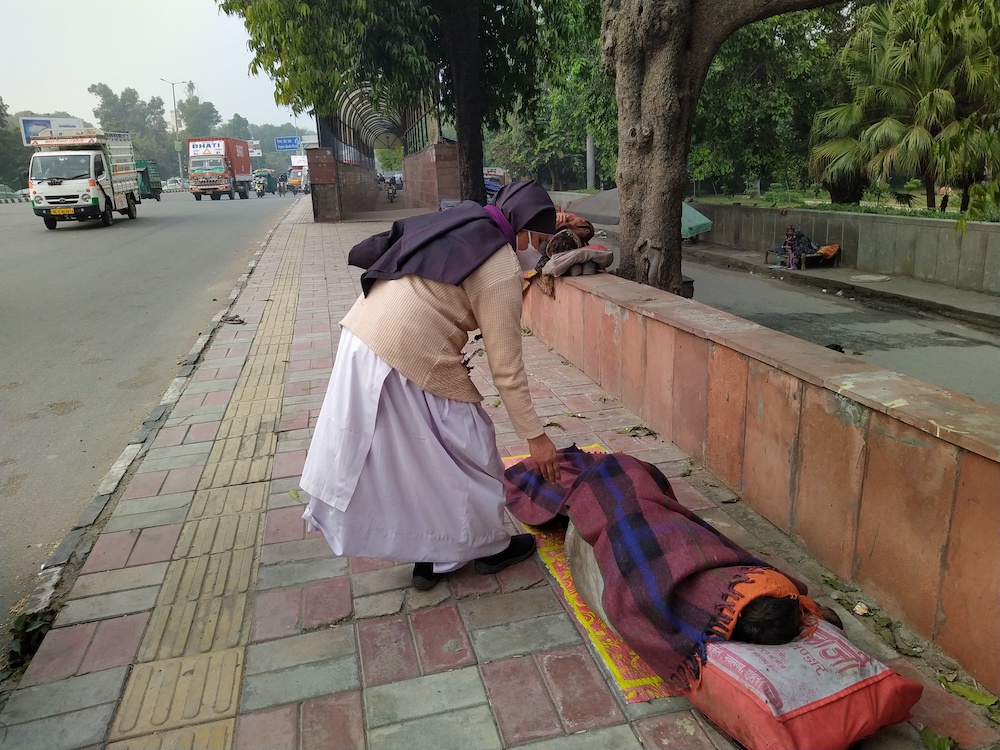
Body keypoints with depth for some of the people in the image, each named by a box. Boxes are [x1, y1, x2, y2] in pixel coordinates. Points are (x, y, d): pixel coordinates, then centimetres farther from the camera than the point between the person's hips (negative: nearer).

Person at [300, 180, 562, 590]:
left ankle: (430, 556, 34)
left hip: (363, 334, 9)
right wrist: (535, 436, -1)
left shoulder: (460, 222, 14)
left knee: (401, 452, 19)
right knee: (464, 450, 10)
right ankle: (488, 547, 30)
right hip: (410, 359, -9)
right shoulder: (501, 269, -10)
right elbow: (506, 368, -9)